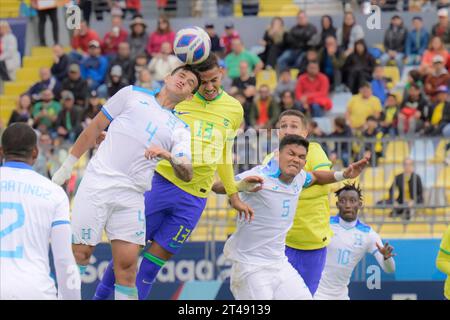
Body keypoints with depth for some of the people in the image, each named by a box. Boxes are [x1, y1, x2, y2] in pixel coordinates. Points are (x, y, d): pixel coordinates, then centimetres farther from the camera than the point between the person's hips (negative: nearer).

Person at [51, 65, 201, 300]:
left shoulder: (180, 130, 16)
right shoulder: (133, 95, 12)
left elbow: (187, 174, 2)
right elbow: (95, 127, 15)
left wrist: (169, 156, -19)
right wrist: (68, 165, 12)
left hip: (132, 197, 2)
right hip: (97, 182, -2)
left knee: (127, 267, -4)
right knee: (80, 253, -7)